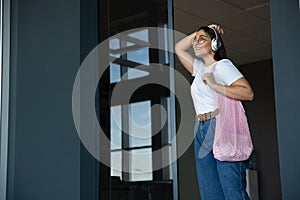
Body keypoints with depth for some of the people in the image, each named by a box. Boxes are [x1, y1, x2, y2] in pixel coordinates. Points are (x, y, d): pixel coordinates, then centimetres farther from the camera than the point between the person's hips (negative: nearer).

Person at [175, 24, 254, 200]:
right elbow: (179, 48, 33)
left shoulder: (222, 65, 1)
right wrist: (198, 33, 23)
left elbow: (249, 93, -11)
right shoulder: (200, 68, 22)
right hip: (202, 131, 8)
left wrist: (214, 85, -14)